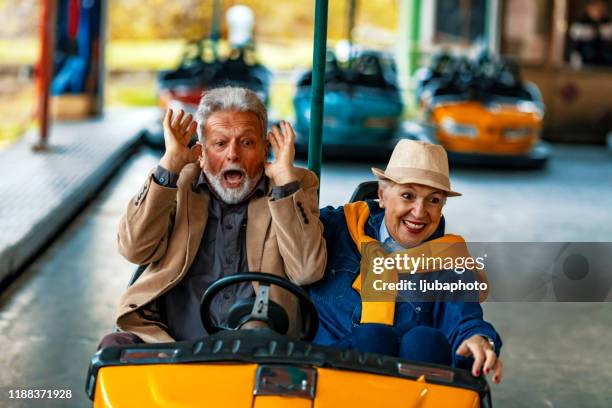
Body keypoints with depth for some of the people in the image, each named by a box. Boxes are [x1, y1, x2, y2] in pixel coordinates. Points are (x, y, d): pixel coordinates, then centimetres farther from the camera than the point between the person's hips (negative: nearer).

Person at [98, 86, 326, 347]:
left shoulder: (297, 186, 11)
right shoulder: (179, 182, 14)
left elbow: (307, 272, -5)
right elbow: (135, 250, -2)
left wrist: (285, 180, -8)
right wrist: (170, 164, -4)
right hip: (164, 341, 1)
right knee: (113, 347, -27)